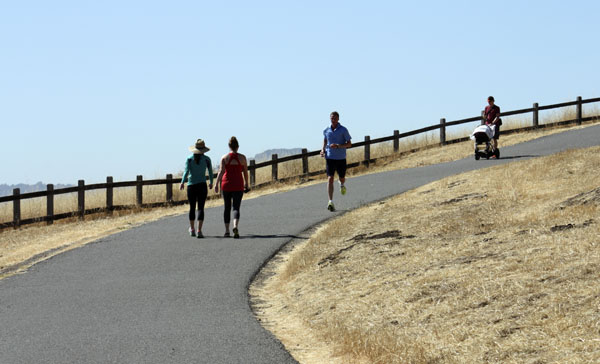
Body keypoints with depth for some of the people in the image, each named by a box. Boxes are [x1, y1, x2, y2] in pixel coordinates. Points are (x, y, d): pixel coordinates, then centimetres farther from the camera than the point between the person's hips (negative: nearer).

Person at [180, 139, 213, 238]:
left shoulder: (189, 159, 1)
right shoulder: (206, 159, 0)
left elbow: (186, 171, -10)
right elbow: (210, 172, 8)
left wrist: (182, 183, -12)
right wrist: (211, 183, 22)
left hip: (191, 185, 2)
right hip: (202, 185, -1)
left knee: (192, 207, 14)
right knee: (201, 208, -5)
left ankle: (192, 229, 28)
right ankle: (199, 230, -17)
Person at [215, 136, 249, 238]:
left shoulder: (224, 157, -2)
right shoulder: (242, 157, -1)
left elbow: (221, 171, -13)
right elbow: (245, 172, 5)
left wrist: (216, 184, -15)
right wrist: (246, 184, 18)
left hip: (226, 184, 1)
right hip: (238, 185, -1)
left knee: (227, 207, 14)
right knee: (236, 208, -5)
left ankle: (227, 231, 18)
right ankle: (235, 226, -31)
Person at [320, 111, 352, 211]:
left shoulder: (343, 130, -6)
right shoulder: (326, 130, 4)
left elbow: (349, 144, -5)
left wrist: (338, 146, -21)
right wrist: (323, 149, 4)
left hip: (341, 158, -1)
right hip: (329, 157, 1)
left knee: (342, 178, 13)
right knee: (330, 179, -12)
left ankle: (342, 184, 53)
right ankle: (330, 202, -18)